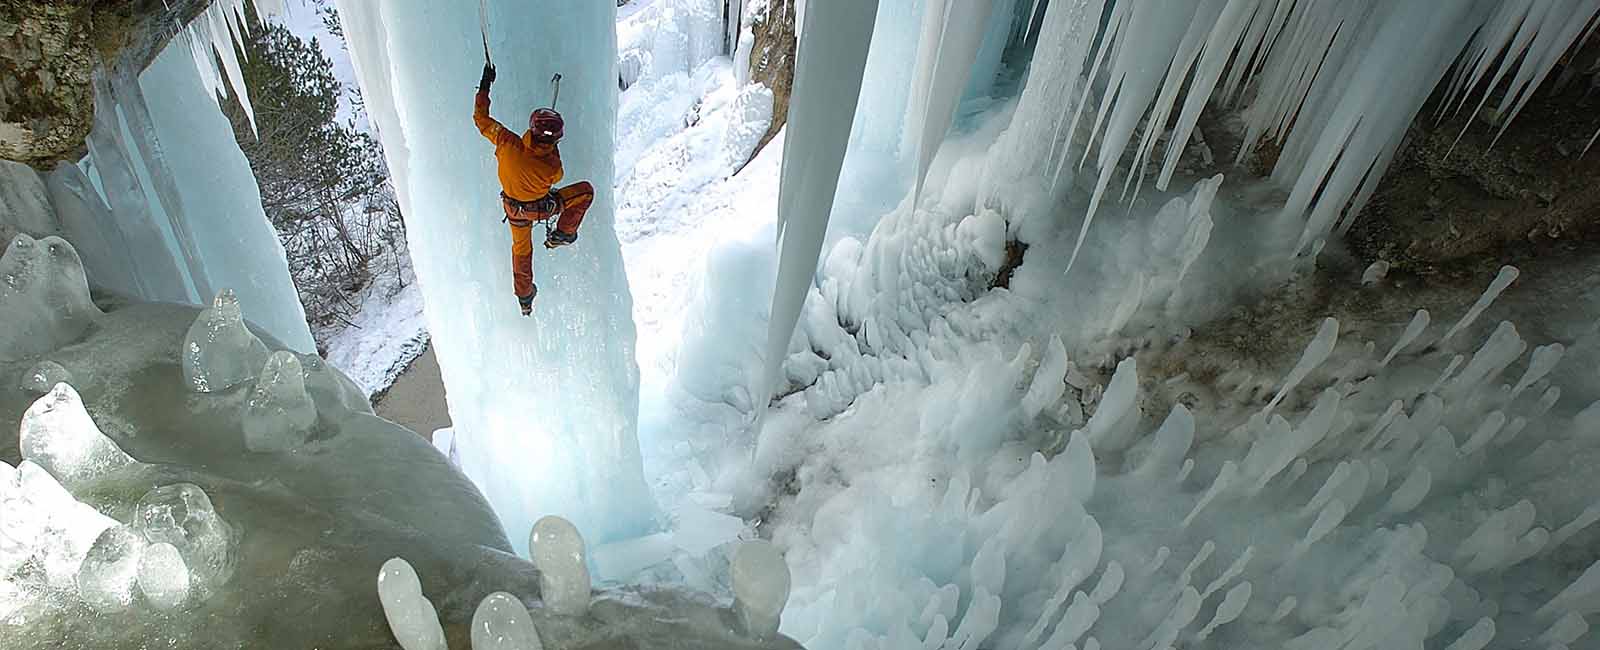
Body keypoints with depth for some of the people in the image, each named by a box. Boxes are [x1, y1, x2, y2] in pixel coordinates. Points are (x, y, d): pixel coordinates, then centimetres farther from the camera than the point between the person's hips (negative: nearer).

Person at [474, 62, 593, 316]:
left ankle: (524, 297, 44)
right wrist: (552, 147, -4)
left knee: (521, 249, 28)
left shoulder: (509, 143, -34)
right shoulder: (552, 167, -36)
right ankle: (562, 233, 22)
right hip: (541, 208, -4)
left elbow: (481, 118, -19)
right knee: (586, 190, 12)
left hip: (514, 210, 4)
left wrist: (485, 85, -10)